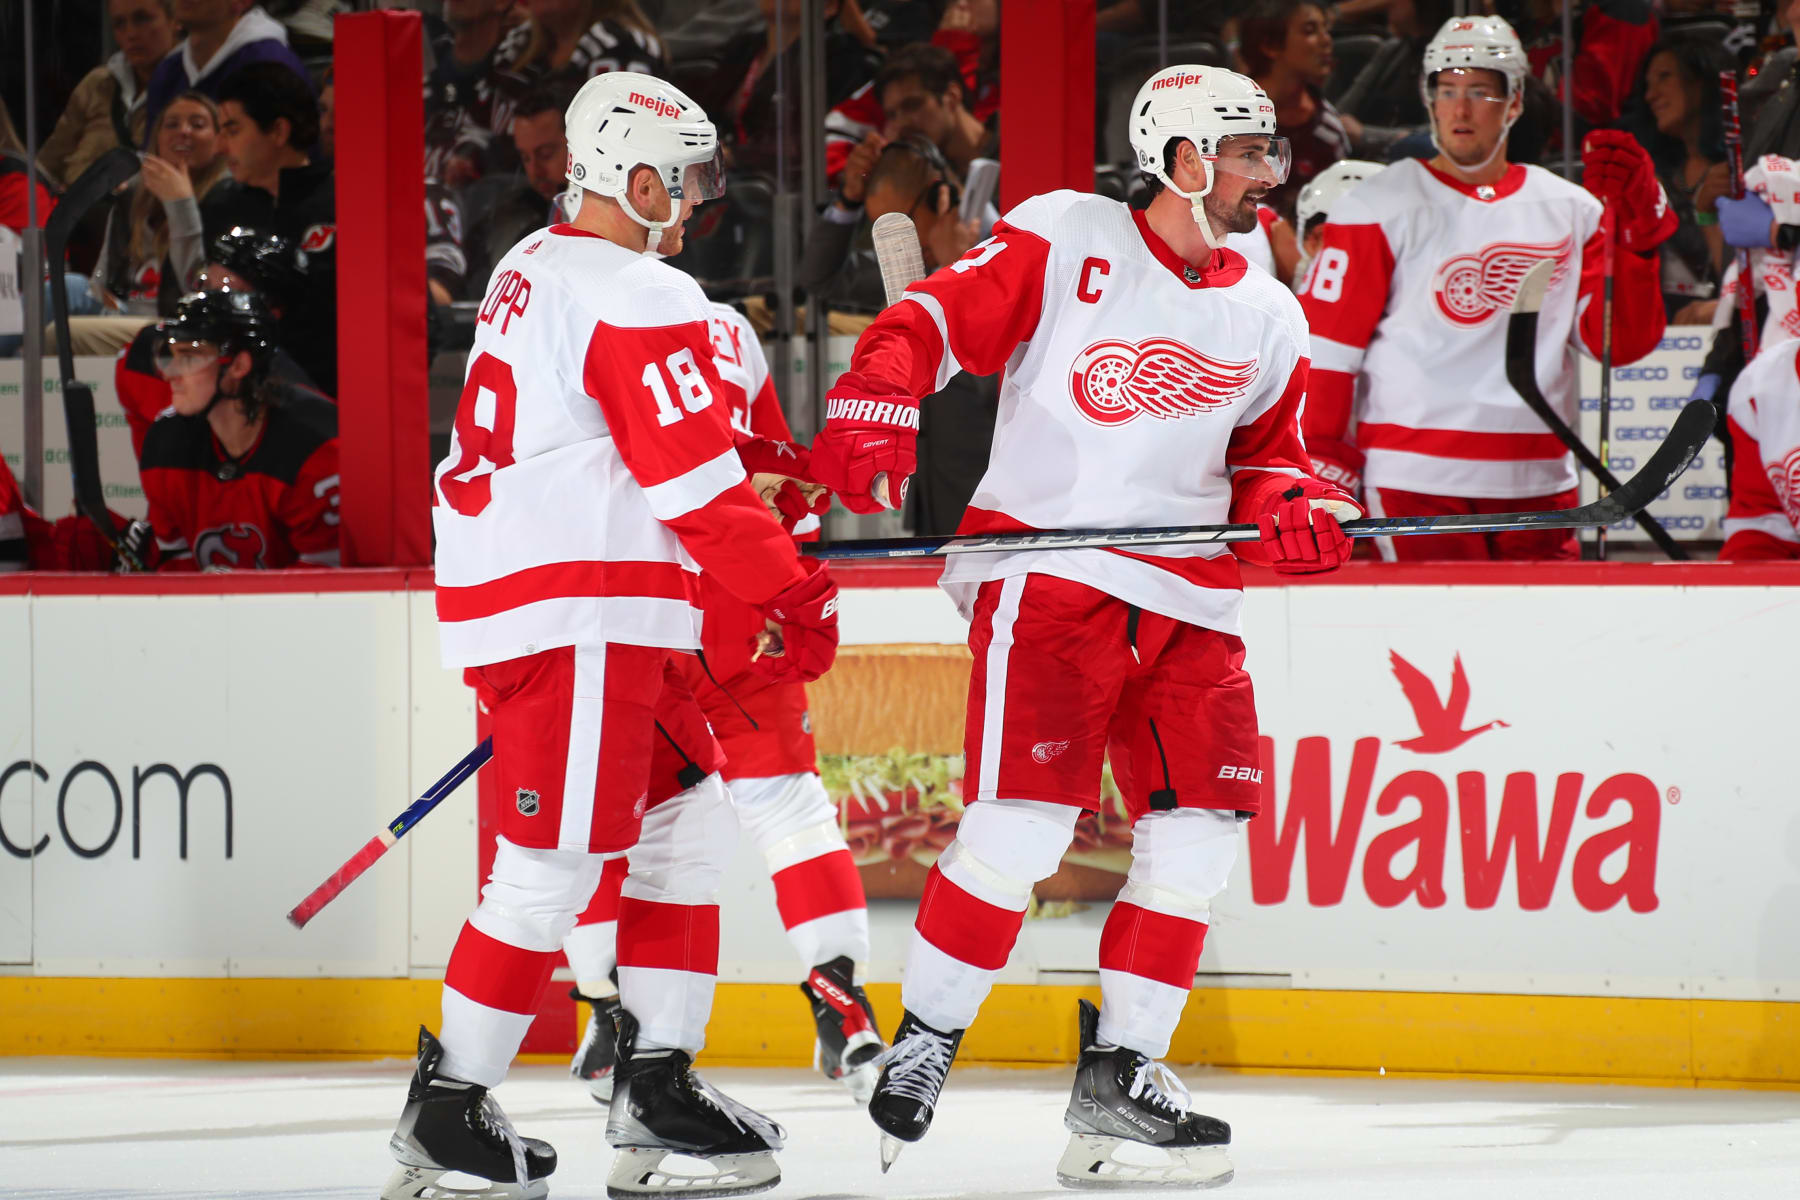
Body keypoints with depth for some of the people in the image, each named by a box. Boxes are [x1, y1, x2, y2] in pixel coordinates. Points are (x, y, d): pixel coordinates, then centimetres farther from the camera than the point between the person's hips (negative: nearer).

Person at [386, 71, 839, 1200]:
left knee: (691, 823, 13)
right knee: (556, 861, -7)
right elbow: (698, 481, -17)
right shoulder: (641, 302, -15)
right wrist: (796, 593, -10)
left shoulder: (533, 271, 16)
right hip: (578, 612, -10)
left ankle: (656, 1083, 11)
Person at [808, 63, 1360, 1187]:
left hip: (1185, 603, 6)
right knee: (1022, 822, -16)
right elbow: (940, 316, -4)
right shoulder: (1068, 239, 0)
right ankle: (922, 1044, 0)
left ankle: (1119, 1073, 11)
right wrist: (877, 403, -21)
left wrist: (1291, 507, 0)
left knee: (1198, 832, 0)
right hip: (1046, 569, -6)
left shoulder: (1268, 319, 16)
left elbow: (1264, 459, 22)